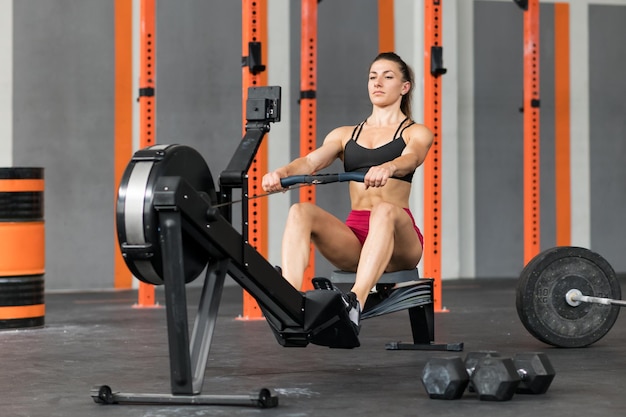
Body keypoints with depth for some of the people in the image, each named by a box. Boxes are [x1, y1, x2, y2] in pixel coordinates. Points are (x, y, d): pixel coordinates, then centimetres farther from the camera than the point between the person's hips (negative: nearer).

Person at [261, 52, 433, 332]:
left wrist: (387, 167, -40)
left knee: (385, 211, -39)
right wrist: (281, 173, -23)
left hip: (399, 240, -3)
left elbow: (410, 158, -14)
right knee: (300, 212, -26)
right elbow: (311, 161, 1)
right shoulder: (345, 135, 21)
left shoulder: (416, 133, 11)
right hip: (353, 238, 3)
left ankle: (355, 304, -58)